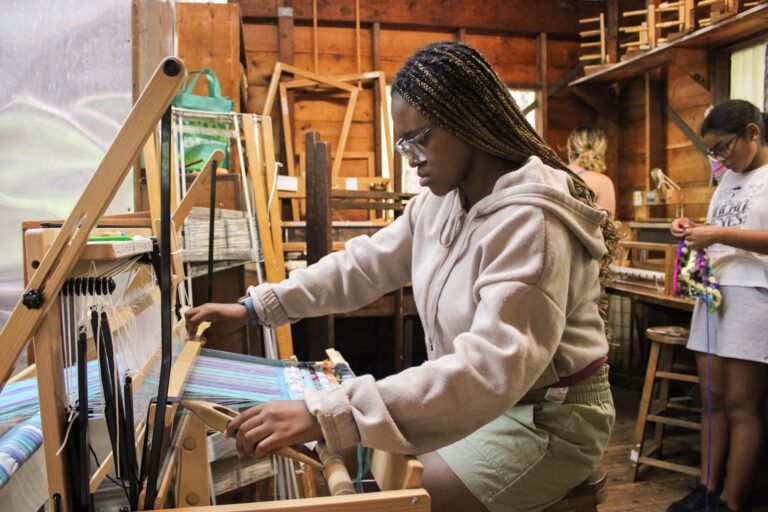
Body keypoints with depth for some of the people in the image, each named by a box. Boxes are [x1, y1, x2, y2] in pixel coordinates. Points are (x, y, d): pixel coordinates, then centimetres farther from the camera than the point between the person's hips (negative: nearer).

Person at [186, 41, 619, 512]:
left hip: (547, 420, -7)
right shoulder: (439, 202, 0)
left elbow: (492, 368, -38)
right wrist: (255, 308, -4)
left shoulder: (531, 223, -28)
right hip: (483, 399, 7)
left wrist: (326, 413, -43)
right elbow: (364, 264, 2)